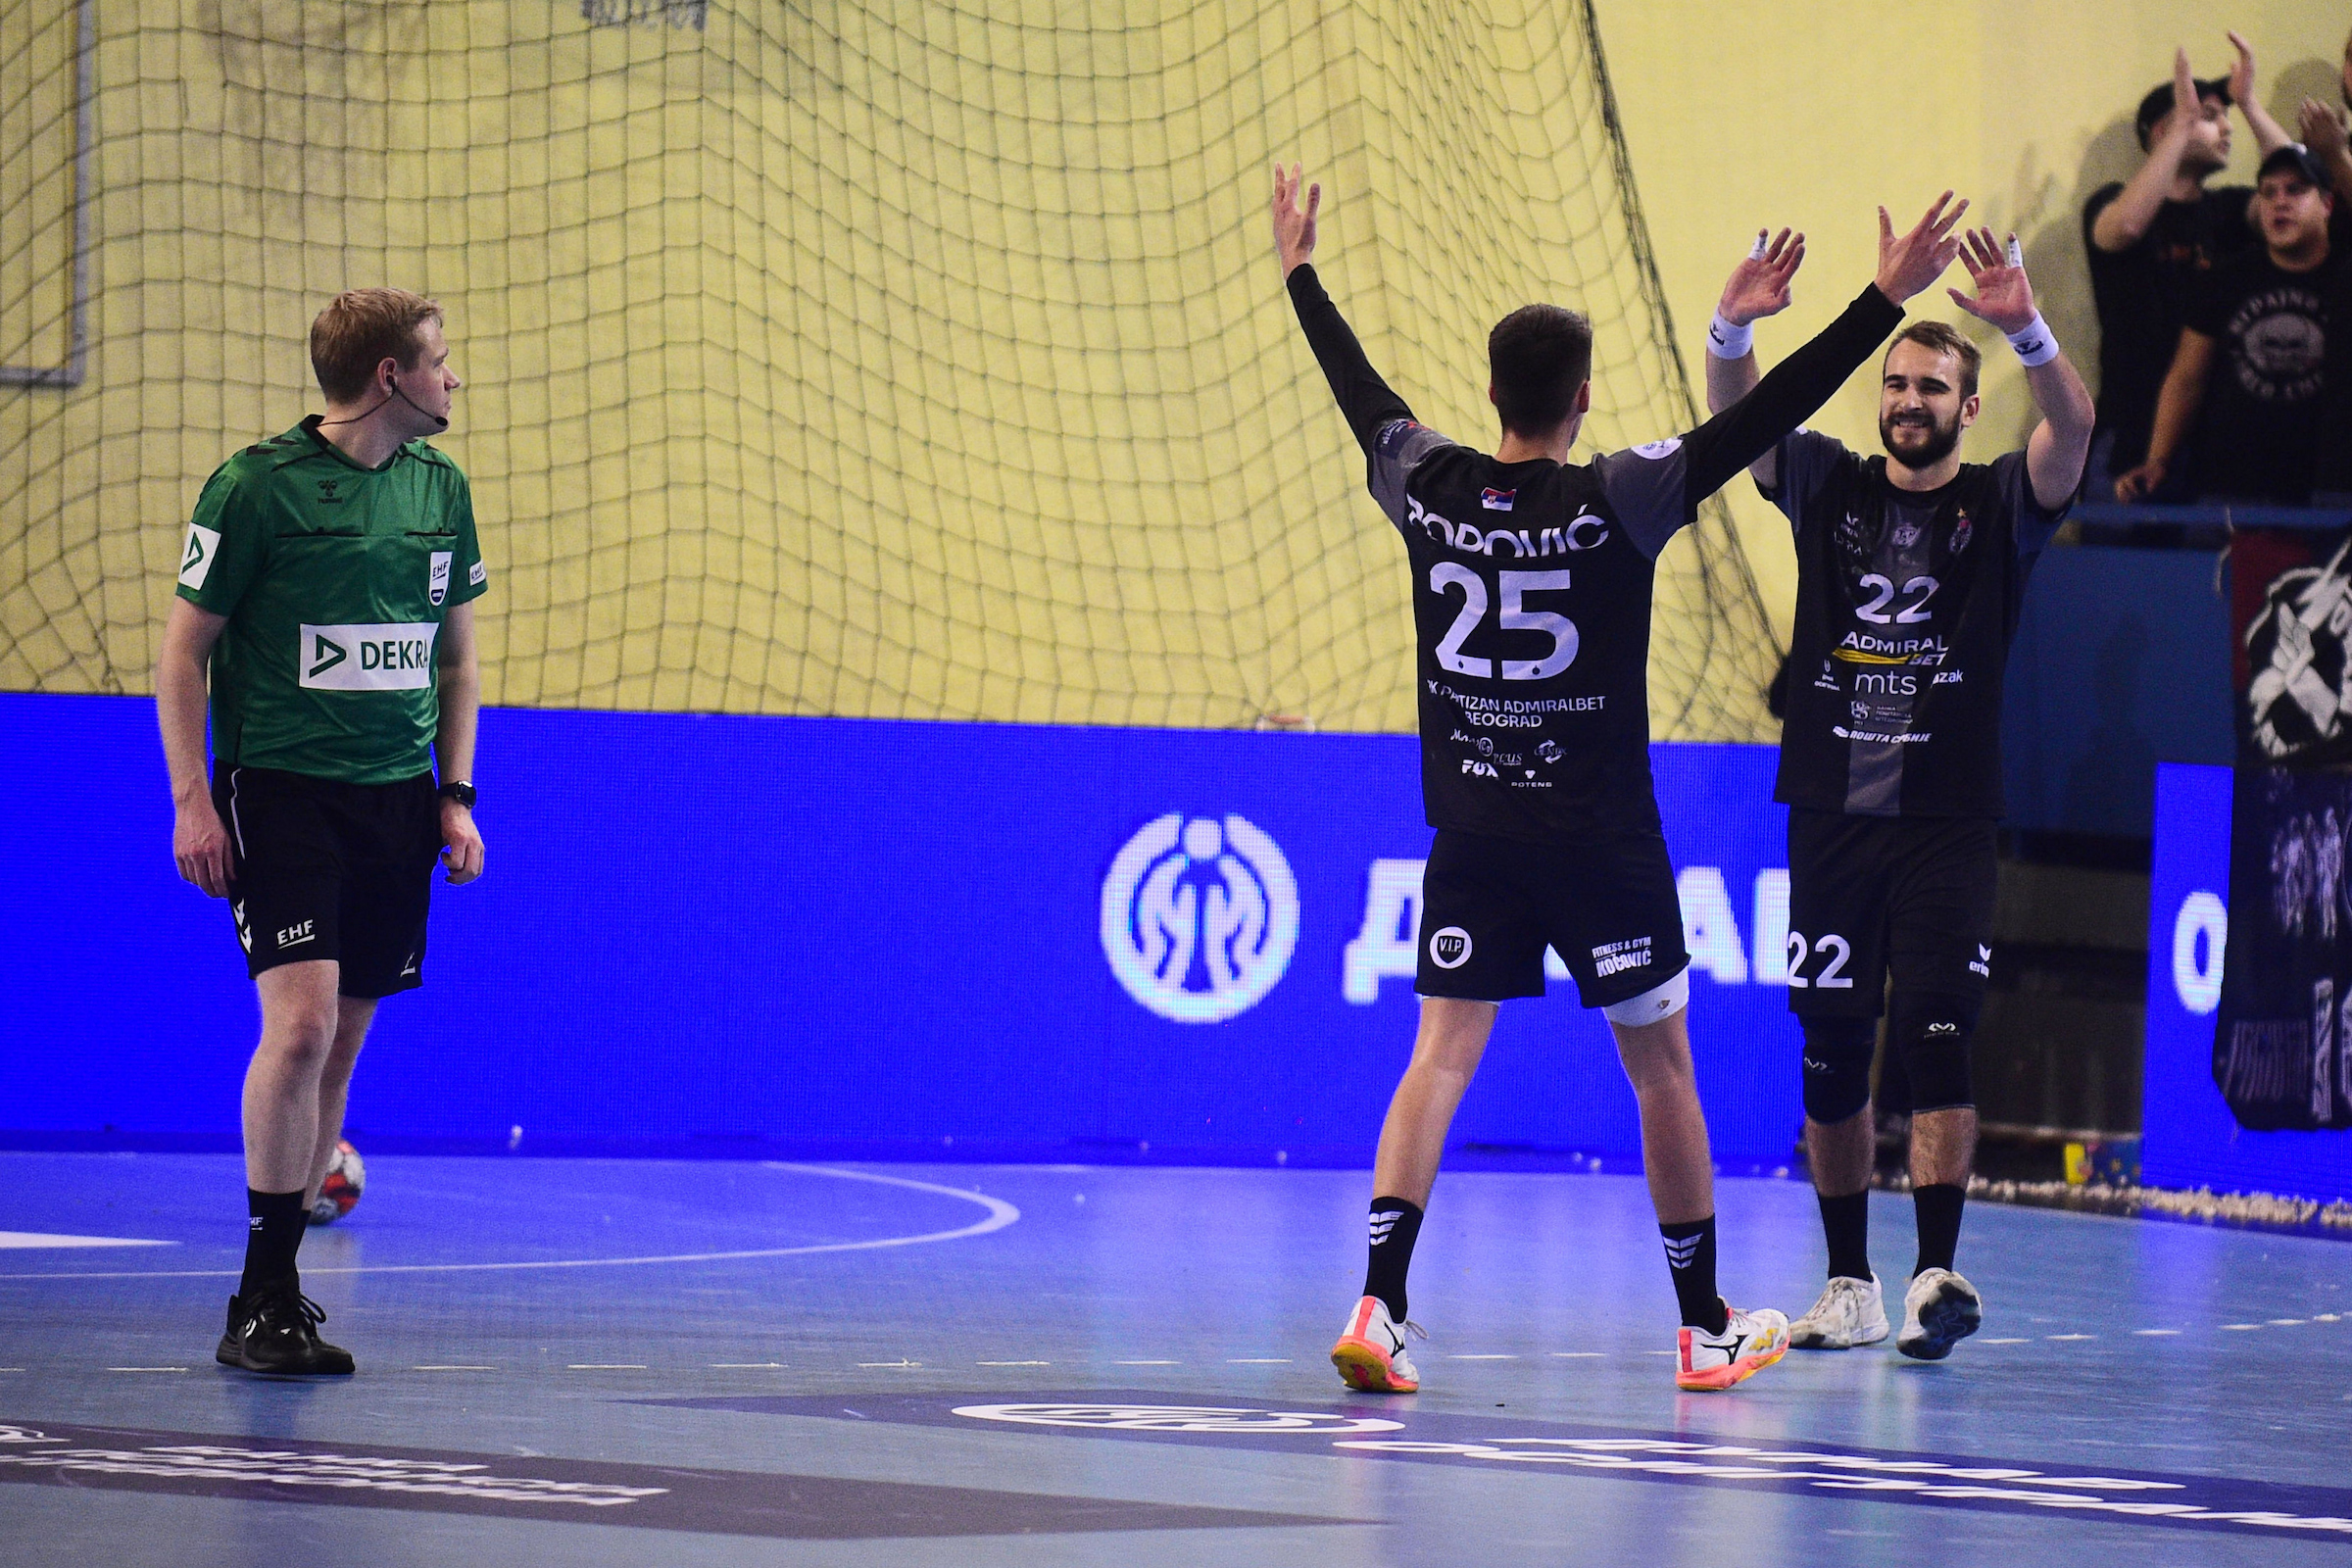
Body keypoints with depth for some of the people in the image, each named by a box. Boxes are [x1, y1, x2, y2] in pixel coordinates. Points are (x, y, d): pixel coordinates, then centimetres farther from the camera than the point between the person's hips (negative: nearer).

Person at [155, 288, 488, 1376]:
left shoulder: (439, 488, 10)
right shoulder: (259, 486, -8)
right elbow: (183, 649, -3)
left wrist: (456, 795, 11)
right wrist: (192, 799, -9)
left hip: (396, 798, 6)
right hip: (278, 788, -6)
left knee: (340, 1042, 6)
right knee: (302, 1021, -18)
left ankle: (278, 1280, 17)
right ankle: (262, 1305, -13)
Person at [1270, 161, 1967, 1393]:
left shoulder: (1429, 490, -3)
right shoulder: (1618, 503, -13)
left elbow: (1358, 391, 14)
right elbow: (1763, 419, -14)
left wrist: (1300, 274, 30)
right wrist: (1886, 300, -11)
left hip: (1471, 836, 3)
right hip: (1598, 839, -3)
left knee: (1441, 1058, 2)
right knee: (1660, 1070, 9)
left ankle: (1380, 1305, -13)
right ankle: (1705, 1326, 17)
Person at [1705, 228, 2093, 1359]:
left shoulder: (2001, 504, 2)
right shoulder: (1830, 486, 9)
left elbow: (2072, 428, -16)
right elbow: (1737, 419, -5)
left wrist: (2028, 332, -36)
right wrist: (1732, 331, -27)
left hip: (1947, 827, -3)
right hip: (1830, 817, 3)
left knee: (1934, 1036, -15)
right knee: (1831, 1055, 5)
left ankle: (1938, 1273, -20)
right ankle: (1850, 1287, 13)